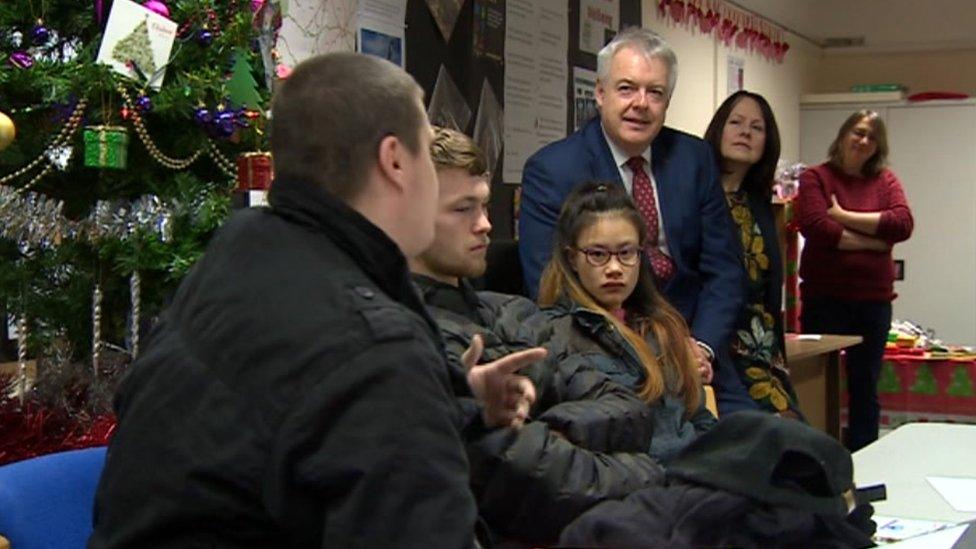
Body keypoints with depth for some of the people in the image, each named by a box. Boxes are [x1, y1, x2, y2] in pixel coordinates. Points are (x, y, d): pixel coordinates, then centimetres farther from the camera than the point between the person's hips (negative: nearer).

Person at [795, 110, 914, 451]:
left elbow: (903, 224, -7)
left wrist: (845, 217, -10)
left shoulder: (885, 181, 10)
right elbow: (816, 227, -15)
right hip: (824, 298, -3)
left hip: (873, 299, 3)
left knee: (865, 388, 11)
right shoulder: (815, 178, 0)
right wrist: (874, 241, -8)